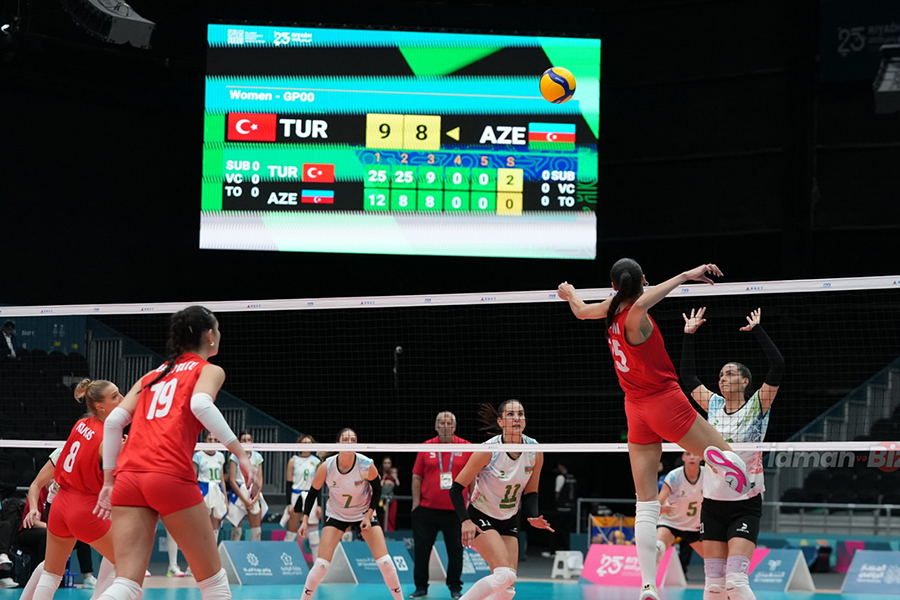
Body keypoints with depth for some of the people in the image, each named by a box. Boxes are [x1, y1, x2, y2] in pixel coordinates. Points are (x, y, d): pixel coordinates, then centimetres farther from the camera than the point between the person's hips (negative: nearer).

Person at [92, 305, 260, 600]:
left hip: (128, 476, 5)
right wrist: (241, 454, -14)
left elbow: (114, 421, 16)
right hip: (171, 475, -5)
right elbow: (201, 404, -11)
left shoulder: (153, 375, 27)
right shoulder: (209, 371, 12)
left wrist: (109, 480, 19)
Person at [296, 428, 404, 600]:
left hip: (364, 513, 0)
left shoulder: (367, 465, -24)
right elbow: (313, 492, -7)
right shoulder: (326, 466, -22)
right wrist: (305, 520, -12)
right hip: (336, 515, 0)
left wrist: (368, 516, -14)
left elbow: (377, 490, -6)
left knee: (385, 562, -10)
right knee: (321, 564, -11)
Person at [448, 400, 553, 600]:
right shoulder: (488, 450, -22)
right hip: (481, 517, -6)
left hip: (510, 521, 6)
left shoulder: (535, 451, -9)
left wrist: (533, 517, -16)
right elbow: (456, 488, -17)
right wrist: (465, 521, -30)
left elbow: (530, 493, 3)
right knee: (505, 575, -25)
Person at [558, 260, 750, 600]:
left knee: (646, 505, 4)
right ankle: (720, 457, -42)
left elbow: (581, 311, 23)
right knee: (731, 459, -4)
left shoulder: (613, 309, 1)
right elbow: (639, 304, -42)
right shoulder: (634, 318, -16)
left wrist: (570, 294, 45)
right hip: (666, 402, -6)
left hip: (637, 412, 6)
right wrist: (685, 276, -44)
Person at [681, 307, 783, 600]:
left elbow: (777, 365, -15)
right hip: (712, 502, 5)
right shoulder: (714, 405, 8)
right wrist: (689, 335, 10)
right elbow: (688, 375, 15)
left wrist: (757, 329, -13)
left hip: (745, 506, -5)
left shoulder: (757, 406, -4)